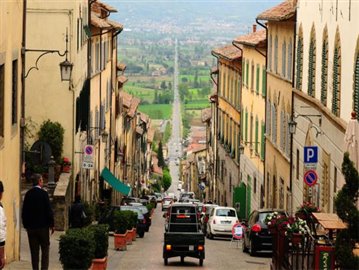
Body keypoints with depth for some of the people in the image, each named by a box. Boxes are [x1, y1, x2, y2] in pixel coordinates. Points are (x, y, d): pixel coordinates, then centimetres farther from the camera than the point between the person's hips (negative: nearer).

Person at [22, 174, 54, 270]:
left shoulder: (28, 194, 2)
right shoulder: (43, 193, -11)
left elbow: (24, 211, 6)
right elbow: (49, 210, -10)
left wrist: (26, 224, 15)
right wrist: (51, 224, 0)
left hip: (31, 226, 4)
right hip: (43, 226, -4)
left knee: (34, 251, 8)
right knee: (45, 249, 4)